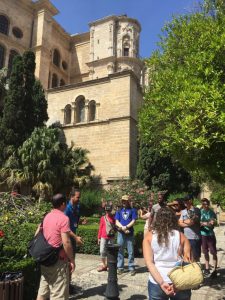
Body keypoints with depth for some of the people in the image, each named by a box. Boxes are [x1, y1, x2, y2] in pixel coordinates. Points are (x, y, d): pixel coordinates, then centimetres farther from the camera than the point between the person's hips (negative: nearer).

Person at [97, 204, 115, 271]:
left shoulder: (113, 218, 3)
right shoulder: (103, 218, 3)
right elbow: (100, 228, 5)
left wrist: (114, 230, -11)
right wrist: (99, 237, 4)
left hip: (111, 237, 0)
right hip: (103, 237, 0)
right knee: (102, 251, -2)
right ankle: (104, 265, 12)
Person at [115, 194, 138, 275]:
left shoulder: (132, 210, 4)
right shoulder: (119, 211, 11)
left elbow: (133, 221, -4)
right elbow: (117, 222, 4)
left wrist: (126, 227, -15)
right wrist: (123, 228, -12)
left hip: (130, 233, -2)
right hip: (121, 233, 2)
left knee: (130, 251, 1)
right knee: (120, 251, 7)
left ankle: (131, 268, 10)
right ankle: (120, 267, 16)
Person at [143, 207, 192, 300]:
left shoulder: (149, 236, 0)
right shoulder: (181, 236, 2)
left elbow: (149, 262, -8)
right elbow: (187, 261, -5)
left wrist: (161, 283, -14)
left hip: (156, 283, -1)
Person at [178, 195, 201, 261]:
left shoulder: (196, 210, -7)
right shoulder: (183, 211, 10)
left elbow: (191, 221, -17)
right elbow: (180, 223, 4)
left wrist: (184, 221, 0)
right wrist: (188, 223, -11)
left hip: (195, 237, -5)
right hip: (186, 237, 5)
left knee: (196, 257, 5)